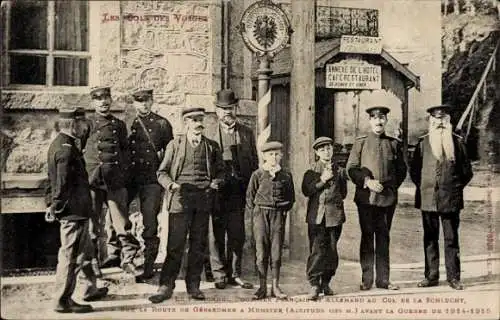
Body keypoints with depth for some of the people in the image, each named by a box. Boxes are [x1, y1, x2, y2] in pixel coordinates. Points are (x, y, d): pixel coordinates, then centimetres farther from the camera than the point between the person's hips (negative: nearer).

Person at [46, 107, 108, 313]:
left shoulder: (58, 144, 12)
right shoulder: (66, 149, -21)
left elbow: (54, 180, 18)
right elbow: (63, 184, -22)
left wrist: (52, 205, 21)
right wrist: (56, 208, -14)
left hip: (77, 212, 11)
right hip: (74, 211, -11)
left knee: (85, 251, 21)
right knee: (70, 255, 0)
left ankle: (91, 289, 35)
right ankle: (63, 301, 10)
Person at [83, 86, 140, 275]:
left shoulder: (119, 125, 13)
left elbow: (125, 150, 15)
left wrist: (124, 173, 5)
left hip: (115, 180, 1)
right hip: (92, 178, -1)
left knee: (121, 220, -4)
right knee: (92, 220, 6)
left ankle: (127, 259, 0)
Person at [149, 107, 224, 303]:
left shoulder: (211, 146, 14)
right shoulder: (174, 145, 8)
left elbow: (219, 170, 21)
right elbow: (162, 172, 9)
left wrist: (215, 183, 2)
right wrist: (171, 184, -10)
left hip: (203, 200, 2)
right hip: (180, 199, -2)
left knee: (199, 244, 6)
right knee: (175, 245, -5)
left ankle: (193, 286, 16)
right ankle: (166, 286, 2)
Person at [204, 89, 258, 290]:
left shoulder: (247, 133, 12)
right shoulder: (210, 135, 6)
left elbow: (254, 162, 13)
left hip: (239, 191, 2)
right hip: (217, 191, -2)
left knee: (237, 234, 5)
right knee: (216, 234, 2)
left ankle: (234, 274, 16)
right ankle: (219, 275, 12)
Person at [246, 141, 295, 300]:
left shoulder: (286, 175, 5)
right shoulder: (257, 174, 0)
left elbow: (291, 197, 15)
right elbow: (250, 195, 6)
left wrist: (284, 210, 5)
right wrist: (255, 212, 1)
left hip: (278, 215, 2)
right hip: (261, 213, -1)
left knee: (276, 251, 3)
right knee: (261, 251, 0)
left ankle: (275, 287, 12)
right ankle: (262, 287, 8)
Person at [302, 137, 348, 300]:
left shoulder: (339, 170, 11)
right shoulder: (312, 171, 5)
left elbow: (343, 193, 17)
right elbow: (306, 190, -5)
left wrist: (334, 199, 3)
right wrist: (322, 180, -12)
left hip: (335, 215, 3)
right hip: (316, 215, -3)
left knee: (332, 250, 6)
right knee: (316, 250, -8)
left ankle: (326, 282, 19)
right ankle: (314, 285, -4)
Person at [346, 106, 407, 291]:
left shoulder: (394, 144, 11)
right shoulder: (360, 143, 6)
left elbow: (401, 170, 12)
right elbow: (351, 168, 1)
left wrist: (389, 185, -2)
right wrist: (368, 181, -12)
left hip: (388, 197, 2)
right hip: (366, 197, -1)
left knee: (383, 238, 6)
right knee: (367, 237, 2)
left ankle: (383, 279, 12)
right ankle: (366, 280, 8)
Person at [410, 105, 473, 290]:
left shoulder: (457, 142, 5)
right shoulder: (423, 142, 6)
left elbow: (467, 170, 9)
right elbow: (414, 169, 12)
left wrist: (456, 188, 3)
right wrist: (422, 186, 4)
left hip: (450, 198, -1)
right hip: (428, 198, 1)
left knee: (451, 239, 3)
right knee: (430, 239, 6)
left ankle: (453, 277, 11)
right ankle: (431, 276, 14)